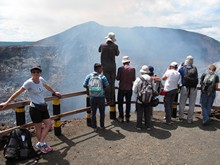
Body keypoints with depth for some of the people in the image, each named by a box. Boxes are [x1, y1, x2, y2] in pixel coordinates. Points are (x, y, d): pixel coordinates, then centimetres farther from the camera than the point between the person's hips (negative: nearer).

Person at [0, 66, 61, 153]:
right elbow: (18, 92, -18)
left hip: (43, 107, 7)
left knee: (49, 124, 8)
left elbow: (47, 86, 22)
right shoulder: (29, 82, -16)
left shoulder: (41, 79, 1)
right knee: (38, 128, 6)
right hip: (34, 108, -7)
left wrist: (54, 92, 36)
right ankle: (42, 144, 27)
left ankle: (40, 143, 22)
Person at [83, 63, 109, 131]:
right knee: (102, 112, 16)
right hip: (101, 97, -2)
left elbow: (84, 85, -3)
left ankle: (94, 127, 21)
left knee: (93, 112, 13)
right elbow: (107, 86, -8)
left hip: (92, 97, 2)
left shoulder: (89, 76, -2)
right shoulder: (102, 77, -9)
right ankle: (102, 126, 28)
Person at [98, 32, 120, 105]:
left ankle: (108, 100, 3)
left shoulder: (102, 45, -5)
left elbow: (99, 50, 17)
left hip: (105, 67, 0)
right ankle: (112, 100, 15)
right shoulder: (115, 46, -6)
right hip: (113, 67, 0)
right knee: (112, 83, 9)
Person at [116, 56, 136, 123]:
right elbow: (134, 79, -2)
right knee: (128, 103, 13)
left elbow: (117, 78, -8)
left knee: (120, 103, 8)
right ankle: (127, 117, 18)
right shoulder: (133, 69, -5)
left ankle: (121, 117, 8)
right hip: (129, 88, 2)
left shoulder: (120, 68, -10)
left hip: (122, 88, -2)